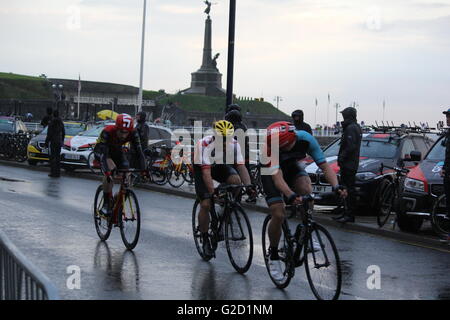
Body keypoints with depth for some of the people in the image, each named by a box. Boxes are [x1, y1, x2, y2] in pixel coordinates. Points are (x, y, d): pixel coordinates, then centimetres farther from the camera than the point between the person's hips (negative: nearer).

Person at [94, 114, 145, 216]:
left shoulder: (133, 133, -29)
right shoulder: (107, 132, -39)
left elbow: (138, 152, -29)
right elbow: (103, 154, -45)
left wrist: (143, 170, -40)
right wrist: (107, 171, -58)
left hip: (117, 151, 4)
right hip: (101, 151, -4)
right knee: (111, 168, -31)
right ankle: (106, 204, -23)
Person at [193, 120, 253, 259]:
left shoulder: (234, 145, -24)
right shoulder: (205, 145, -36)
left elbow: (241, 167, -26)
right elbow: (206, 172, -40)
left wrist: (249, 187, -40)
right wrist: (213, 192, -49)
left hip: (221, 165, 3)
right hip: (201, 167, -3)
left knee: (236, 180, -29)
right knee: (205, 204, -14)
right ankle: (205, 240, 3)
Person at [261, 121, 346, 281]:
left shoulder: (306, 139, -30)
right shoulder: (270, 146, -38)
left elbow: (324, 165, -29)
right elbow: (276, 176, -46)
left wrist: (336, 186, -46)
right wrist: (290, 195, -63)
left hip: (292, 166, 2)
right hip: (270, 171, -2)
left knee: (306, 190, -30)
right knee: (278, 215, -14)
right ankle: (273, 256, 8)